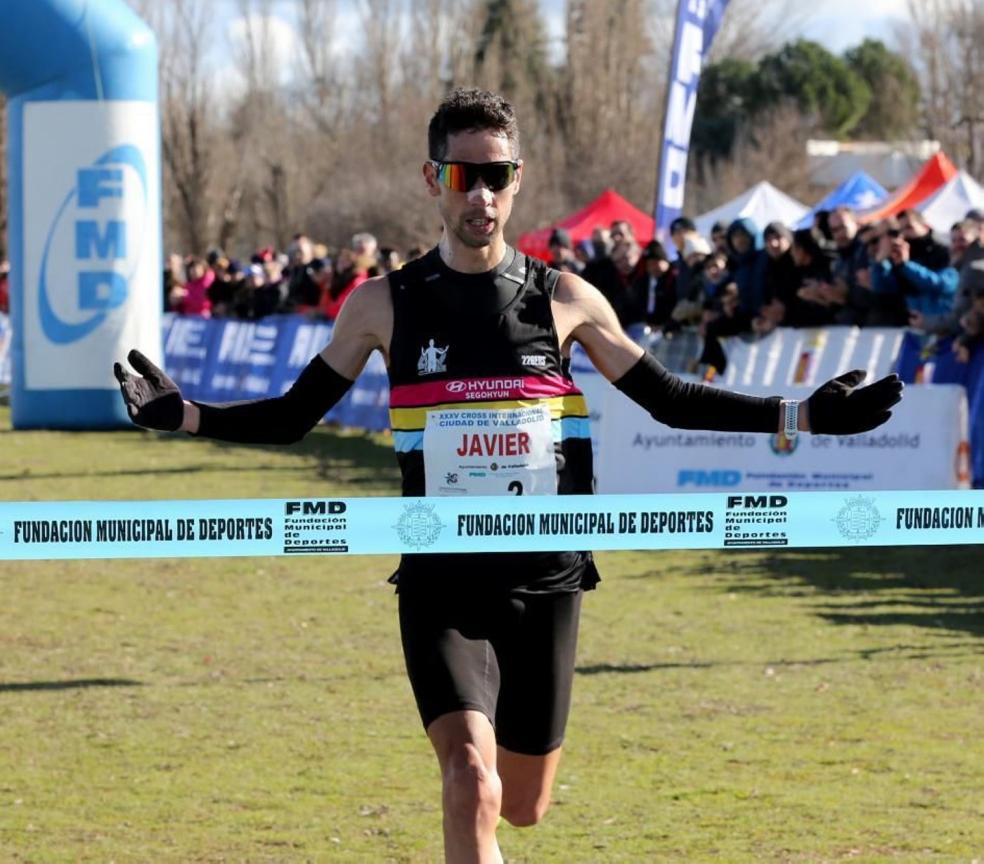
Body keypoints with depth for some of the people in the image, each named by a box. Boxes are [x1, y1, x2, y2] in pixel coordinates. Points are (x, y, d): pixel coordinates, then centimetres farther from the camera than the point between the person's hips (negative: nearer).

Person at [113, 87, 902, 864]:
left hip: (546, 581, 2)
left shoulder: (564, 299, 2)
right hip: (443, 586, -2)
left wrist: (803, 416, 1)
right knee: (472, 785, -23)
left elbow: (670, 400, 9)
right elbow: (293, 417, 7)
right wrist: (185, 415, -9)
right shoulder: (385, 305, 0)